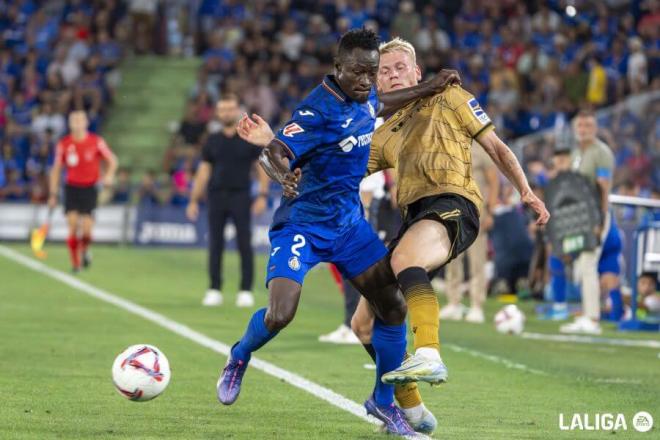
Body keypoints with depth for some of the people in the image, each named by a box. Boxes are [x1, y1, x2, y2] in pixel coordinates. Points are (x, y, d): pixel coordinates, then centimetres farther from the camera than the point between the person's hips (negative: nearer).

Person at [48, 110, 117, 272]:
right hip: (72, 187, 1)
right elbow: (56, 169, 9)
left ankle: (85, 250, 24)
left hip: (89, 188, -1)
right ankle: (75, 263, 1)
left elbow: (112, 161, 6)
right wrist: (53, 194, 6)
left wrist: (109, 175, -15)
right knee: (73, 225, -12)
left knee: (86, 230, -9)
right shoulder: (64, 144, 1)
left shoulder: (96, 142, -4)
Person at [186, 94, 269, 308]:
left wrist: (263, 195, -8)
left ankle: (246, 291, 1)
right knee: (215, 246, 2)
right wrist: (194, 200, 7)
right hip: (216, 197, 2)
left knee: (245, 246, -4)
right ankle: (214, 290, 7)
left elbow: (263, 166, 2)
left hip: (240, 196, -2)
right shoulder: (213, 141, 9)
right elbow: (203, 171, 11)